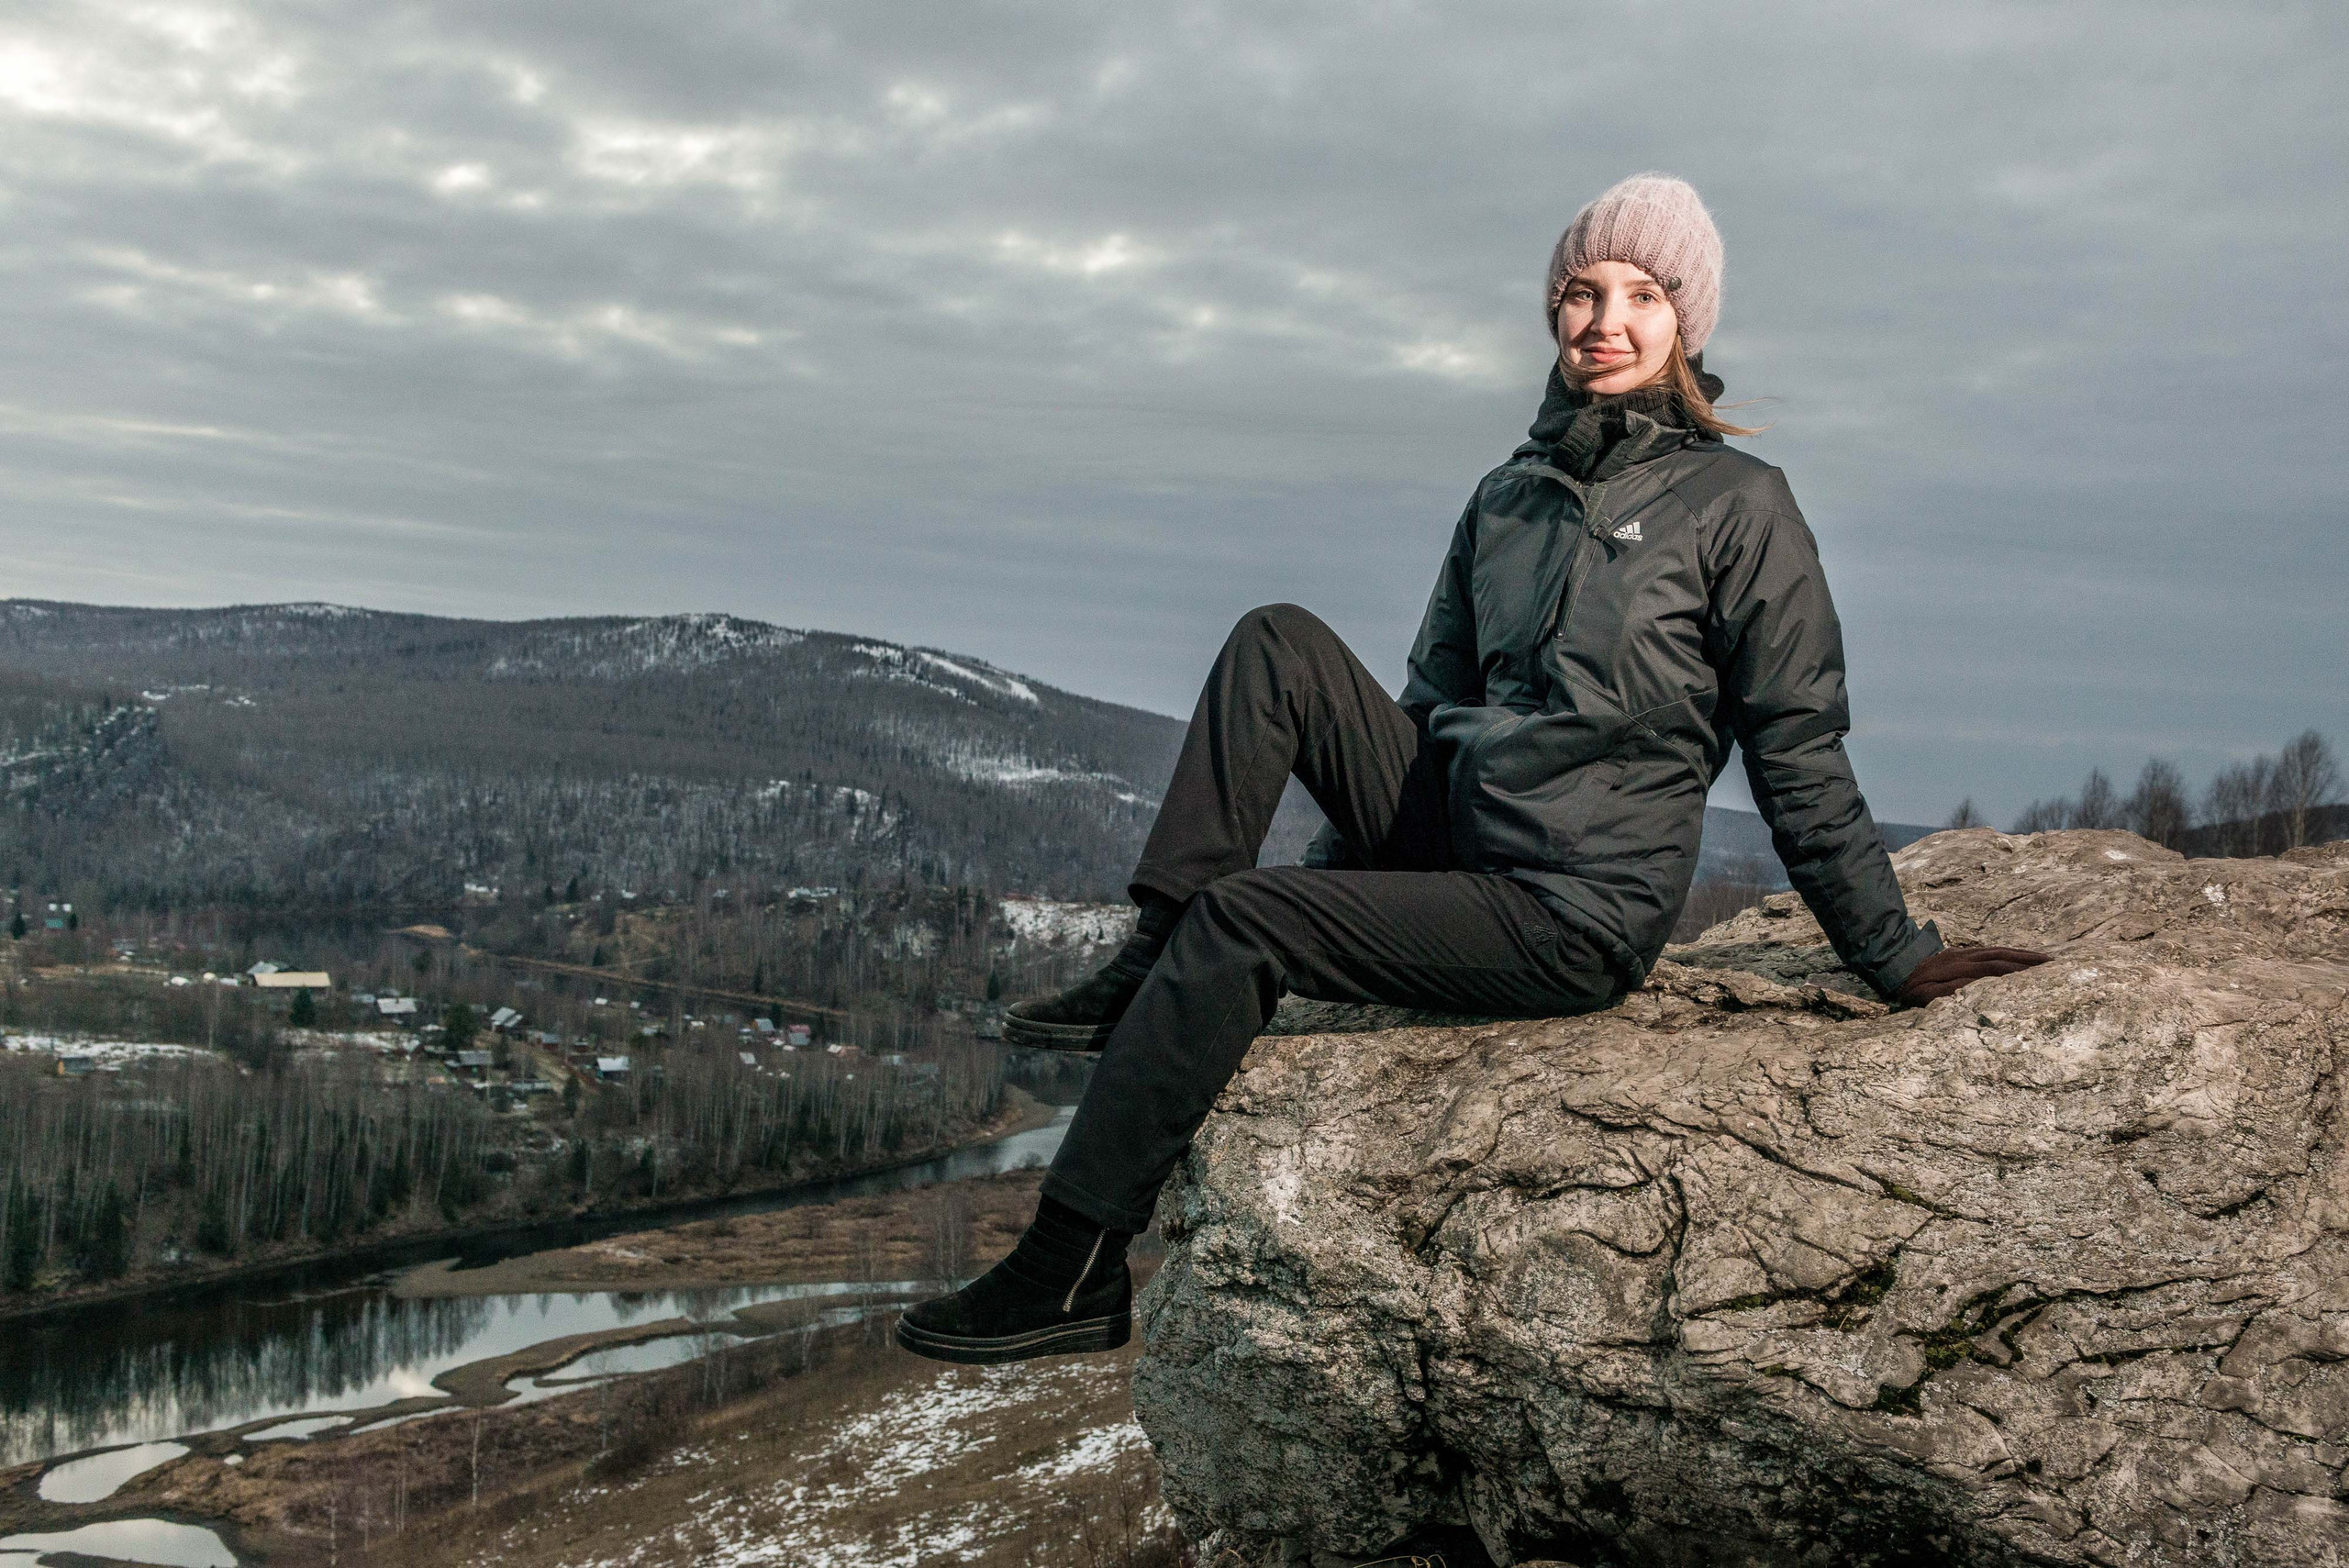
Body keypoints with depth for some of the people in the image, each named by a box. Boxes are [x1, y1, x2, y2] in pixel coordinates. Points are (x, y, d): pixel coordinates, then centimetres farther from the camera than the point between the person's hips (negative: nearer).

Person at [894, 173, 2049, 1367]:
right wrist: (1338, 872, 20)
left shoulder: (1737, 505, -5)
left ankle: (1074, 1271, -13)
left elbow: (1801, 758, -3)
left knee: (1236, 920, -20)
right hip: (1447, 839, 7)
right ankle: (1148, 973, -12)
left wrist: (1897, 957, -1)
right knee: (1279, 644, -8)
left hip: (1574, 916, -6)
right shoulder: (1508, 497, 14)